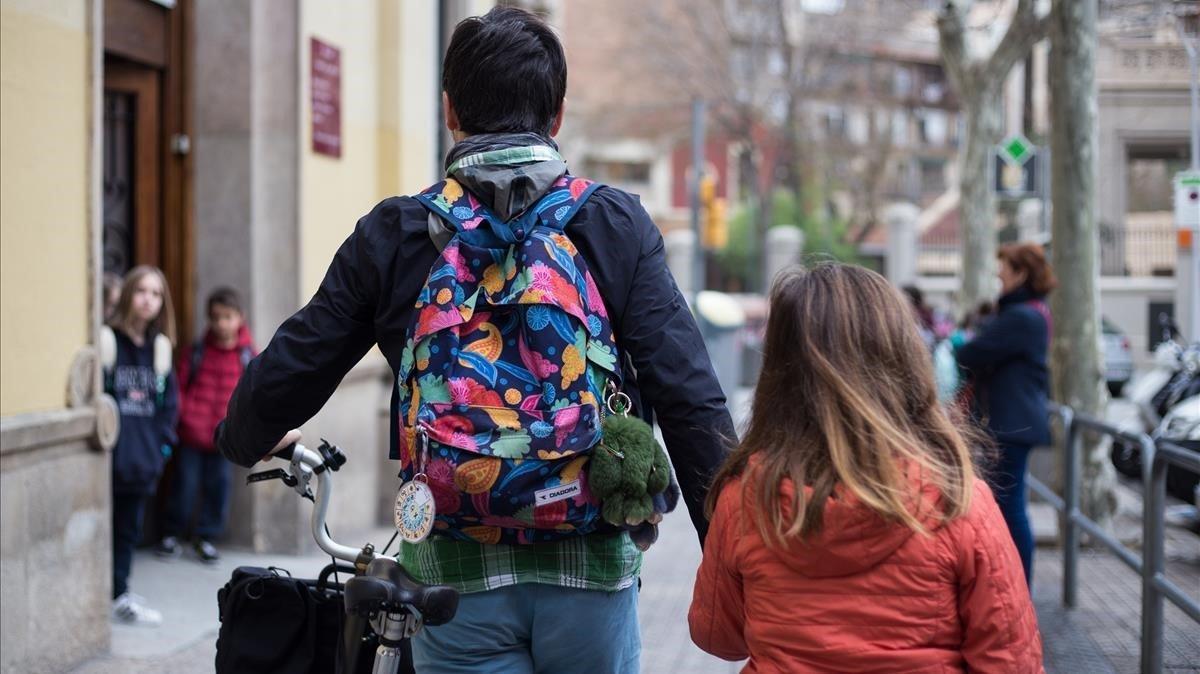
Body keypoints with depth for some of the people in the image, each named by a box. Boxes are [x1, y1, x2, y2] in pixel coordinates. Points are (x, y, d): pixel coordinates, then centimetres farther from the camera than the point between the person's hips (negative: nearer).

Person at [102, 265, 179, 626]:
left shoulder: (159, 346, 11)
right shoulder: (107, 340, -8)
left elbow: (169, 399, 15)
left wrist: (162, 441, 7)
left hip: (143, 458, 6)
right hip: (108, 456, -6)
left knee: (128, 527, 12)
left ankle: (120, 594, 20)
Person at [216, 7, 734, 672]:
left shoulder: (392, 236, 0)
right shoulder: (616, 224, -1)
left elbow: (283, 376, 6)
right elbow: (691, 402, -7)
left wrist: (243, 439, 29)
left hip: (456, 572, 0)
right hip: (591, 567, 0)